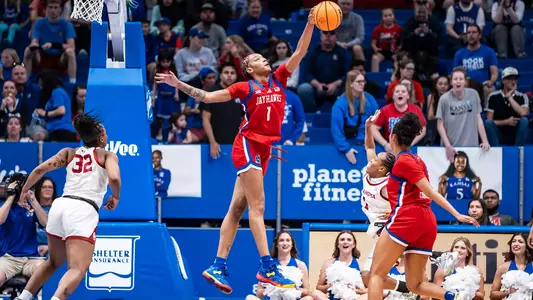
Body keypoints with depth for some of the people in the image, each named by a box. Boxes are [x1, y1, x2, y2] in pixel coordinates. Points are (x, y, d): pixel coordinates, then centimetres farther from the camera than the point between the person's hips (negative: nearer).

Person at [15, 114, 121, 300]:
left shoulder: (69, 153, 20)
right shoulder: (107, 155, 10)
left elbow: (41, 169, 9)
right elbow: (114, 178, -10)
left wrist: (25, 190, 24)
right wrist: (115, 197, 10)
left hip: (60, 205, 6)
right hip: (83, 210, -6)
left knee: (53, 262, 27)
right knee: (78, 269, -14)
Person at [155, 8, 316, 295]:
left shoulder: (278, 79, 13)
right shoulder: (245, 87, 1)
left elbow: (299, 53, 9)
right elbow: (207, 97, 6)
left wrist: (310, 24, -2)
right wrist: (179, 84, -2)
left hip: (264, 150, 6)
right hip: (248, 145, -6)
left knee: (237, 208, 5)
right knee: (257, 206, -11)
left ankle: (218, 266, 5)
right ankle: (267, 267, -15)